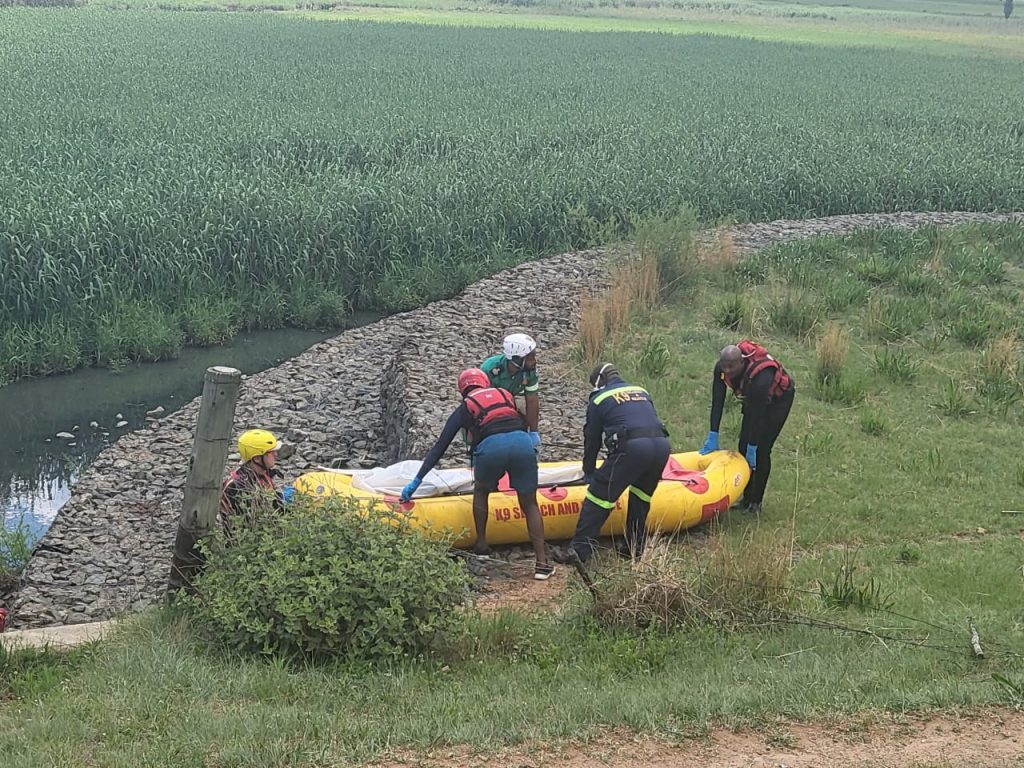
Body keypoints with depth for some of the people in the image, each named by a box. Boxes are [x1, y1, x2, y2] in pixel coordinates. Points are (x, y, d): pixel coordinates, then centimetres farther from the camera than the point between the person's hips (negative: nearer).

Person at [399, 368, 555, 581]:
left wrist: (417, 481, 29)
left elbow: (439, 447, 26)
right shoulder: (506, 396, 33)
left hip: (491, 447, -1)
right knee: (529, 505, 15)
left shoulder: (464, 409, 26)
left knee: (481, 491, 30)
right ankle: (542, 563, 10)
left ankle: (481, 545, 32)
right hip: (522, 444, 2)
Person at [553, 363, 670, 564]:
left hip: (632, 447, -5)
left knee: (599, 495, 1)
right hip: (661, 445, 5)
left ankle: (579, 550, -2)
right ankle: (635, 547, 28)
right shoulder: (641, 391, 31)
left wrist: (589, 472, 33)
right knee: (641, 495, 25)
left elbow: (592, 439, 20)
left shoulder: (599, 399, 17)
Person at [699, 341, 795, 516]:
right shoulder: (721, 368, -24)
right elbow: (717, 402, -20)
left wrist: (752, 447, -27)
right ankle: (746, 498, 13)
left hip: (779, 397, -7)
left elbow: (757, 415, -35)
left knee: (761, 450, -12)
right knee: (744, 446, 3)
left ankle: (756, 503, -3)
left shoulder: (760, 378, -43)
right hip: (753, 398, 7)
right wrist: (713, 436, -21)